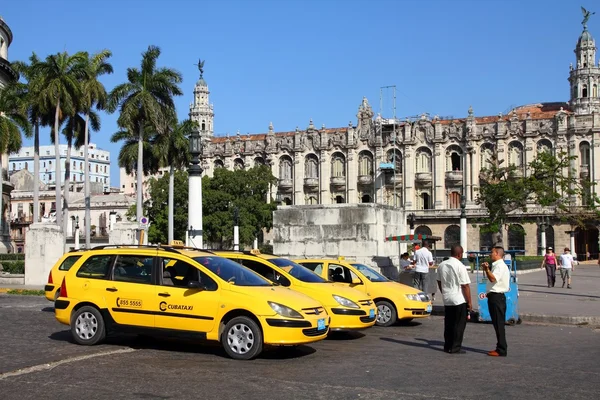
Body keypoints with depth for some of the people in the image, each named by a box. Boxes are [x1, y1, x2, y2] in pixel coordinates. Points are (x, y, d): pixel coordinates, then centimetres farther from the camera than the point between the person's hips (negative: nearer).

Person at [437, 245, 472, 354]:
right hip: (459, 300, -6)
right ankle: (455, 347, 2)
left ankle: (447, 346, 19)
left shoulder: (441, 265, 5)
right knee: (459, 324, 1)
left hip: (446, 299, 7)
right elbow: (465, 286, -16)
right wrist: (469, 302, -10)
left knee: (448, 324, 14)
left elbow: (439, 282, 16)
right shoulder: (460, 266, -16)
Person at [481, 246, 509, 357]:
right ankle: (500, 348, 23)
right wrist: (487, 269, 9)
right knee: (497, 324, 15)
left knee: (499, 324, -5)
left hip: (497, 297, -10)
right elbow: (491, 278, 17)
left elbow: (493, 279, -26)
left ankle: (501, 350, -1)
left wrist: (487, 269, -21)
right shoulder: (496, 265, 18)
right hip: (494, 296, 10)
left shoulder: (500, 266, -15)